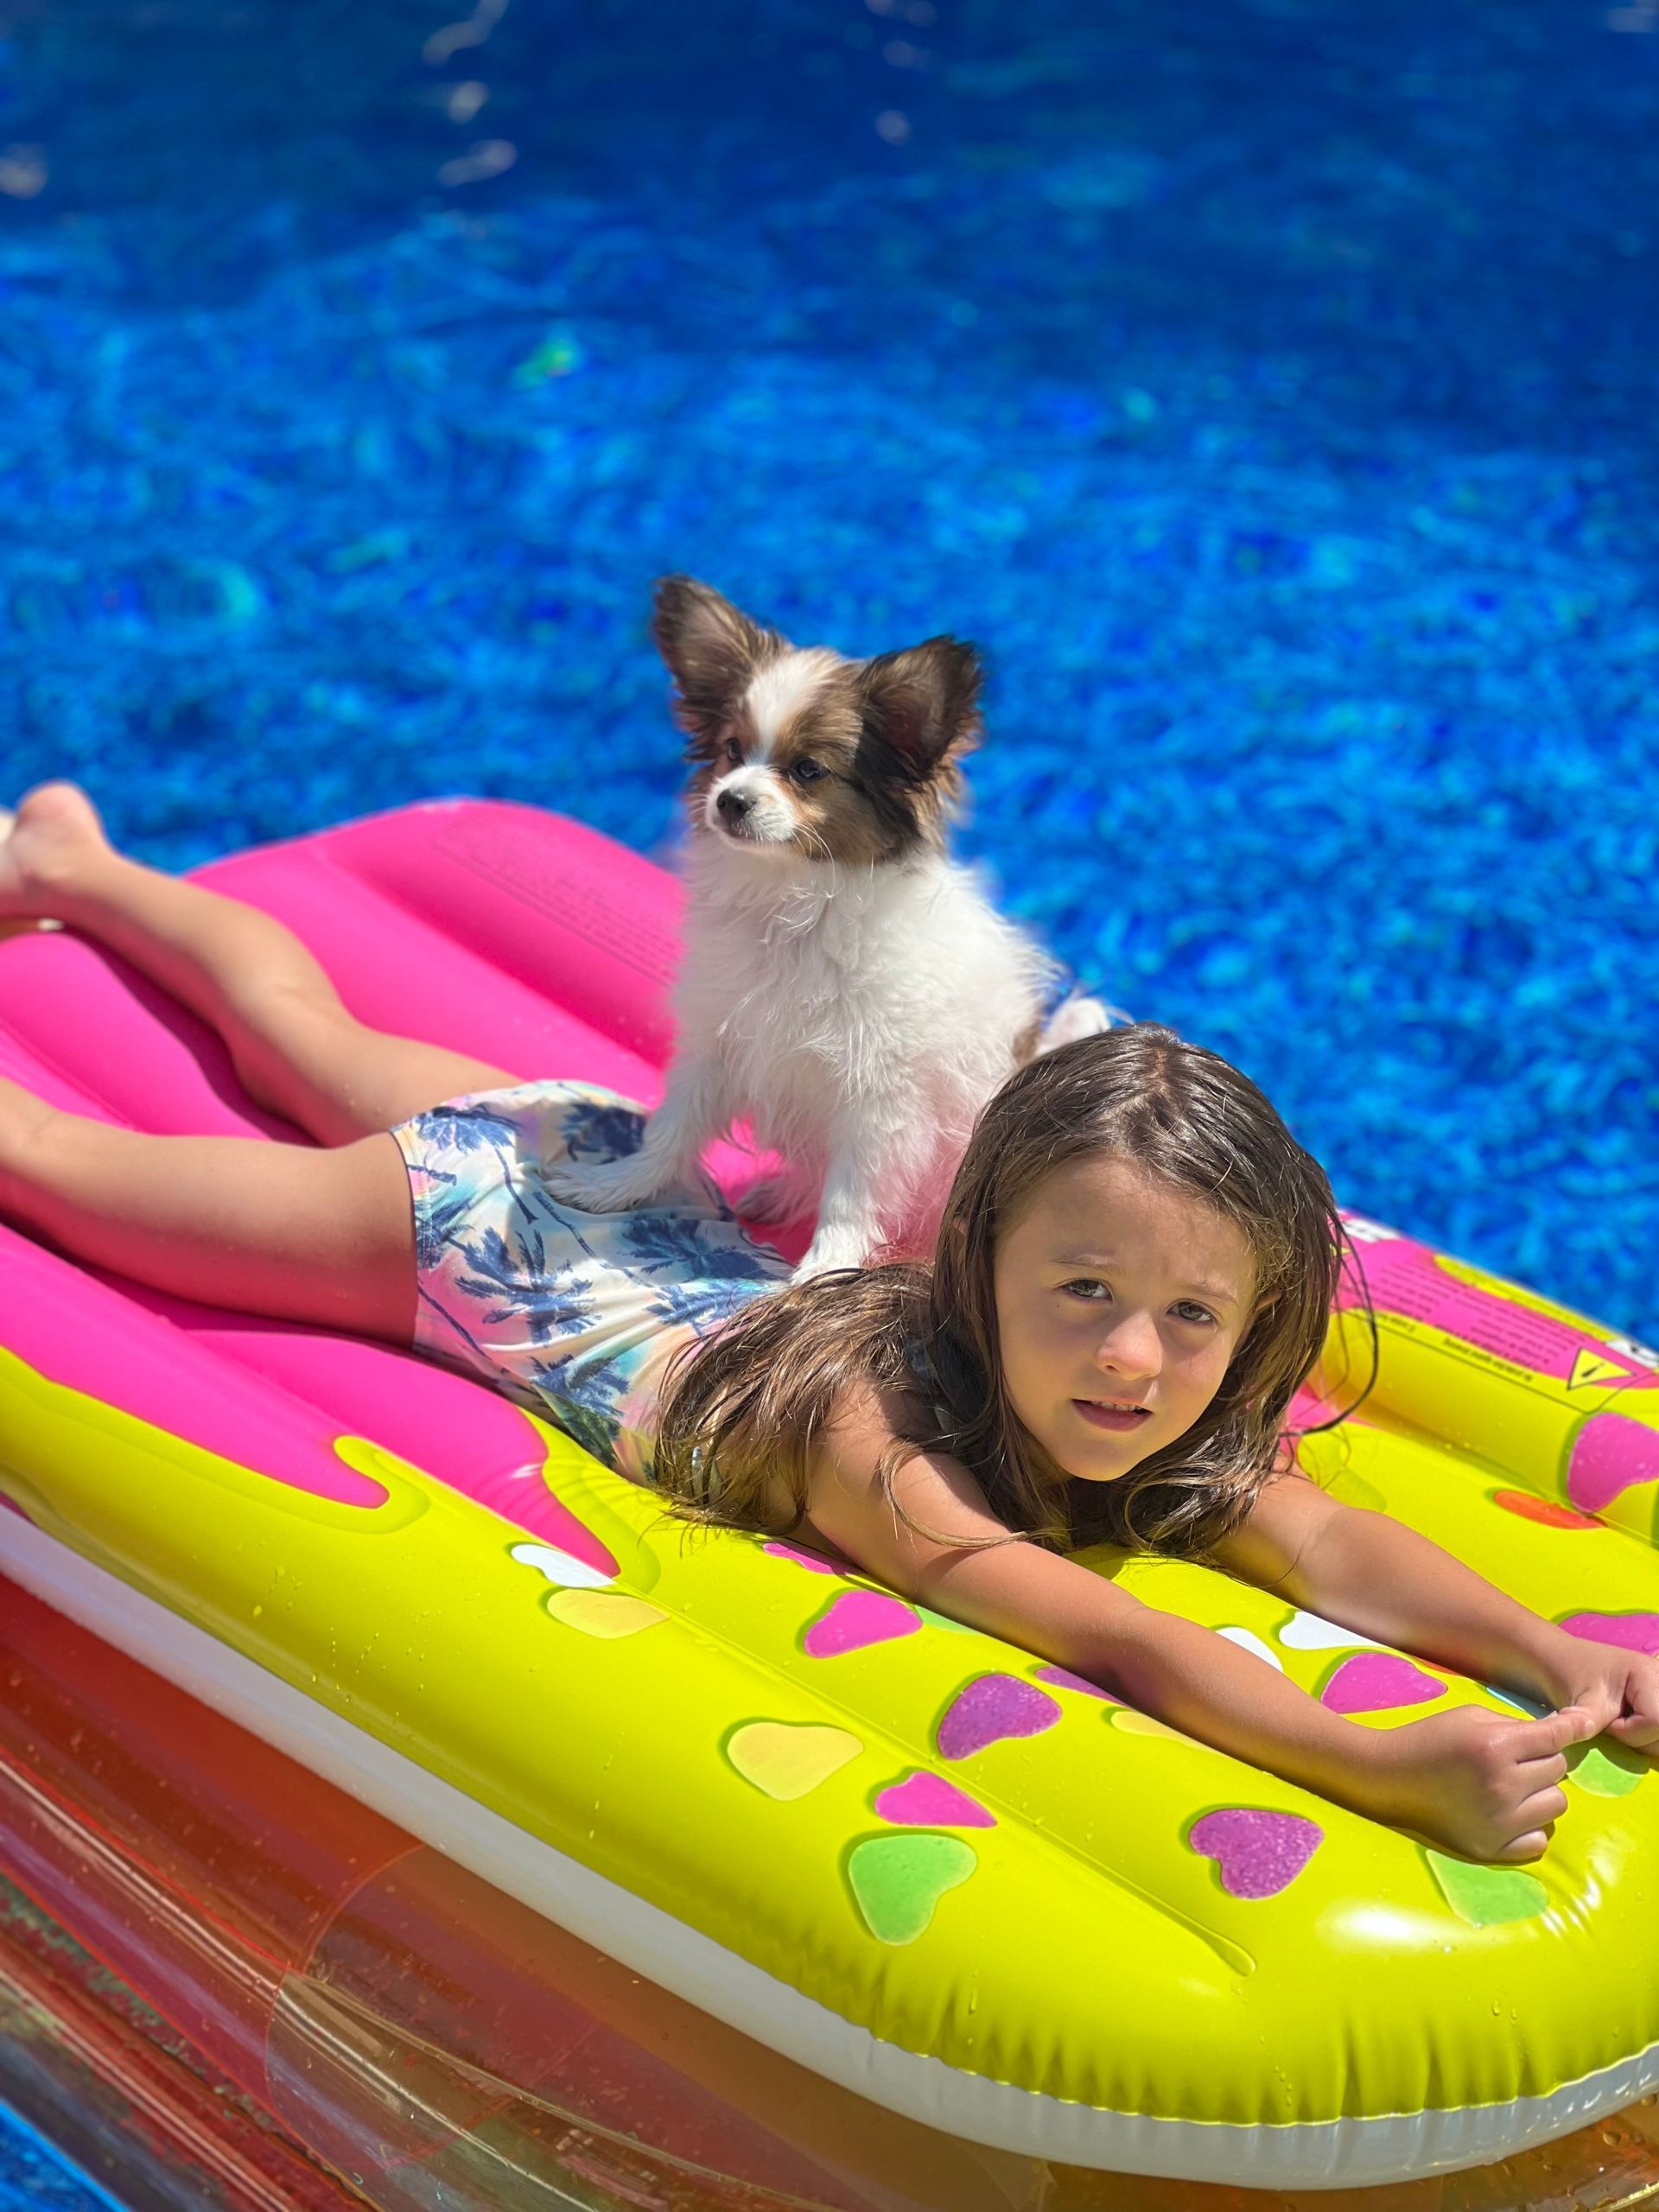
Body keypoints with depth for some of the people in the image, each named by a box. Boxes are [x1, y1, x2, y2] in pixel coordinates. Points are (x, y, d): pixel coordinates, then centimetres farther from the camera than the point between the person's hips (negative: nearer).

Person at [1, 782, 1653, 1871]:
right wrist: (1396, 1767, -68)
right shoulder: (869, 1435, -45)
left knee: (318, 1046, 31)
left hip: (603, 1165, 6)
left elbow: (1327, 1544, -35)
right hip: (474, 1231, -6)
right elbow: (1112, 1642, -56)